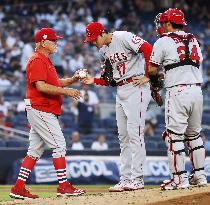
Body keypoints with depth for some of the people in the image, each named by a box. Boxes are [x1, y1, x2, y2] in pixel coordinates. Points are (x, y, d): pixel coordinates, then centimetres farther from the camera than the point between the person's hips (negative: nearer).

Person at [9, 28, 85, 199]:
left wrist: (73, 79, 8)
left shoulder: (46, 60, 21)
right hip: (40, 110, -11)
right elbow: (41, 86, -22)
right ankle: (63, 186, -7)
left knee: (35, 151, 10)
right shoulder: (37, 60, -13)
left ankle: (19, 188, 11)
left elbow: (55, 83, 24)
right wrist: (66, 91, -22)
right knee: (59, 146, -10)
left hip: (41, 112, 11)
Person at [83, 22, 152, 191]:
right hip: (120, 91, 9)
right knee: (123, 137, 9)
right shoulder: (103, 50, 14)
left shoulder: (123, 38, -12)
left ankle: (137, 178, -11)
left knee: (134, 133, -11)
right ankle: (126, 179, 13)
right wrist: (94, 80, 4)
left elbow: (148, 50, -21)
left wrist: (147, 76, -18)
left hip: (136, 88, -9)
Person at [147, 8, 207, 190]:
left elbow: (151, 69, -2)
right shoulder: (194, 40, 17)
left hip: (177, 92, -6)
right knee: (194, 135, 16)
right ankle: (200, 176, 16)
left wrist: (155, 80, 19)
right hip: (197, 90, 6)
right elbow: (199, 62, 17)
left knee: (174, 135, -2)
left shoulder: (164, 41, -1)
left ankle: (180, 178, -5)